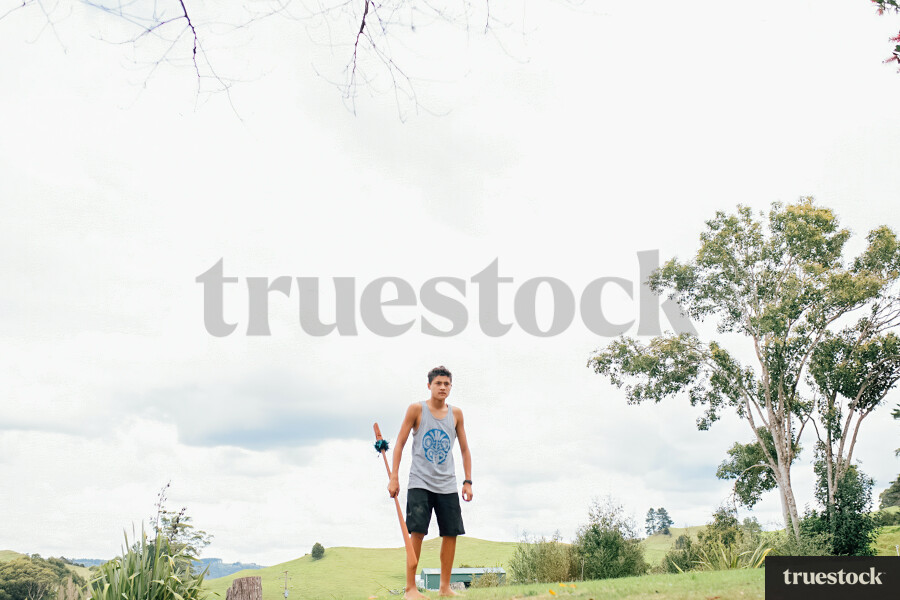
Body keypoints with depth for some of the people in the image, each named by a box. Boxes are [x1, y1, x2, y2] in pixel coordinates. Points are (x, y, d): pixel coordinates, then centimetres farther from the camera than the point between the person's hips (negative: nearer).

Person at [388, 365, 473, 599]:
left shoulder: (456, 413, 8)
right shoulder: (416, 409, -1)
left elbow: (464, 449, 15)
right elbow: (400, 443, 0)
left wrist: (468, 481, 7)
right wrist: (394, 477, -7)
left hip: (447, 484, 4)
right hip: (420, 483, -4)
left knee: (451, 534, 2)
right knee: (417, 532, -11)